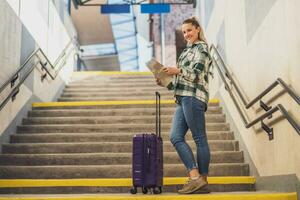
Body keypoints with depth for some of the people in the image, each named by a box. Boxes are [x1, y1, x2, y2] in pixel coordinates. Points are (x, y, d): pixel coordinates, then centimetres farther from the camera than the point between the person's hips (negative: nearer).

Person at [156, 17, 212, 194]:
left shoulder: (201, 48, 2)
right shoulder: (188, 50, 28)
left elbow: (196, 74, -11)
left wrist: (178, 71, -17)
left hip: (193, 97, -9)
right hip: (183, 99, 9)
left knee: (200, 138, -7)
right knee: (176, 137, -1)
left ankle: (201, 180, -4)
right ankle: (195, 177, -3)